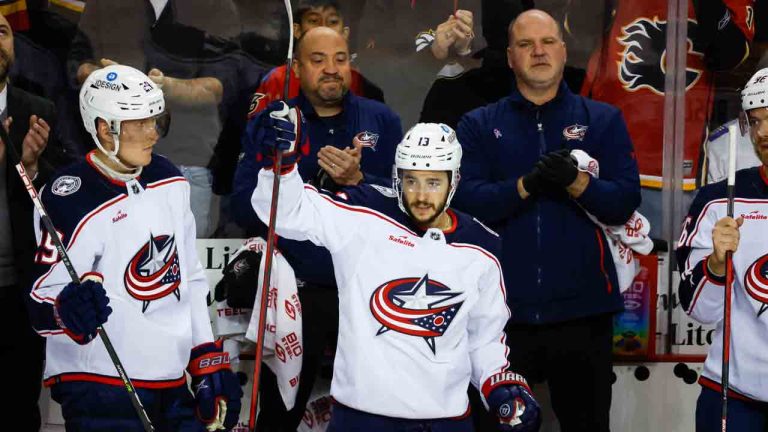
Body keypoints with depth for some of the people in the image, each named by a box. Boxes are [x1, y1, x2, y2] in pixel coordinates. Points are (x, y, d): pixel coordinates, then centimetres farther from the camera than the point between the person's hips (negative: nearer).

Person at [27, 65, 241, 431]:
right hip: (100, 390, -6)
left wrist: (209, 360, 11)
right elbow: (41, 303, -14)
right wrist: (68, 309, -37)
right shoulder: (73, 201, -15)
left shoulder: (170, 181, 7)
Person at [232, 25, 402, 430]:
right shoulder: (268, 124, 0)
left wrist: (357, 180, -24)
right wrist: (312, 183, -23)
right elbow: (243, 209, -10)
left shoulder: (382, 121, 3)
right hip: (294, 292, 0)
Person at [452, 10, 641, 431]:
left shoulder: (603, 119, 7)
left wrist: (576, 182, -20)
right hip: (501, 306, 0)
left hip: (582, 306, 1)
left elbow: (626, 201, -3)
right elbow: (465, 200, -8)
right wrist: (525, 185, -22)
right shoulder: (478, 125, 6)